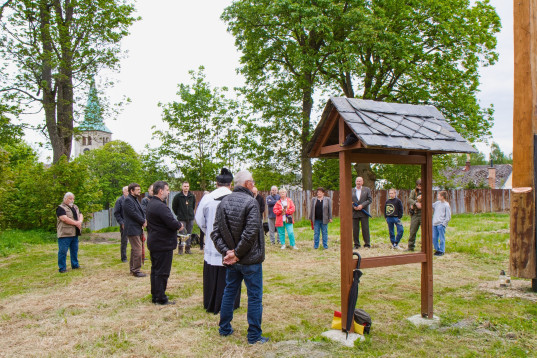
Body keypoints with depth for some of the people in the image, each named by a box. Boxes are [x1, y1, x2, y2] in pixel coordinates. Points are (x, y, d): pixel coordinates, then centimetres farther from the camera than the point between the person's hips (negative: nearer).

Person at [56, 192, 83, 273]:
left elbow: (80, 215, 13)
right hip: (65, 233, -7)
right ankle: (62, 268, 2)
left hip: (75, 233, 8)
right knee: (63, 251, -4)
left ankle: (75, 265, 24)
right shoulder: (61, 208, -8)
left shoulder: (75, 207, 17)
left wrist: (80, 221, -9)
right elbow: (64, 218, -19)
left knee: (74, 250, 14)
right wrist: (76, 223, -15)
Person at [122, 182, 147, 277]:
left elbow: (141, 212, 18)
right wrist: (143, 221, -11)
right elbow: (133, 214, -19)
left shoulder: (135, 199, 19)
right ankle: (136, 270, -3)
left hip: (138, 228, 10)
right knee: (138, 250, -9)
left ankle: (132, 269, 26)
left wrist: (144, 220, 0)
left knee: (134, 249, 16)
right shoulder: (128, 200, -13)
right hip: (133, 229, -10)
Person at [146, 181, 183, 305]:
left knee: (155, 270, 17)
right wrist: (179, 225, -5)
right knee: (162, 272, -2)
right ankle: (161, 299, 5)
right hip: (163, 244, -10)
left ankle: (155, 296, 26)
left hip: (153, 242, 10)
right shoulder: (160, 206, -22)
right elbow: (172, 223, -25)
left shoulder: (151, 204, 12)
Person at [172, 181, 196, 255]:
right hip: (181, 218, -3)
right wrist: (178, 214, 6)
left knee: (189, 234, 8)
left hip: (190, 218, 4)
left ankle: (187, 248, 17)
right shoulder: (178, 196, -4)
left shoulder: (192, 196, 6)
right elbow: (174, 206, 6)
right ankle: (180, 249, 4)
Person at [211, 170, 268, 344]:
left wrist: (226, 251, -6)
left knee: (229, 292, 20)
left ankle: (224, 328, 31)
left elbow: (215, 232, 0)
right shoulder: (250, 202, -16)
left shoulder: (224, 202, 4)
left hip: (232, 260, 6)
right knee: (254, 296, 5)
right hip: (250, 259, -6)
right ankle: (254, 335, 12)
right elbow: (251, 232, -22)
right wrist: (237, 253, -13)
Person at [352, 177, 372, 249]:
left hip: (364, 213, -1)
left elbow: (370, 200, 1)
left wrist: (362, 205, -12)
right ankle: (356, 244, 12)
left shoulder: (367, 190, 9)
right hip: (354, 213, 1)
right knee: (355, 229, 2)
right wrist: (353, 207, -11)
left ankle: (367, 244, 7)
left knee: (365, 228, -2)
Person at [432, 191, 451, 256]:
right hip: (434, 224, 7)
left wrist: (443, 223, -12)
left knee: (441, 238, 0)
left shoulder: (446, 205, -7)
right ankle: (437, 249, 22)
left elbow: (448, 217, -7)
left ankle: (441, 251, 9)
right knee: (434, 238, 9)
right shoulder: (437, 203, 11)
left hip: (441, 224, -6)